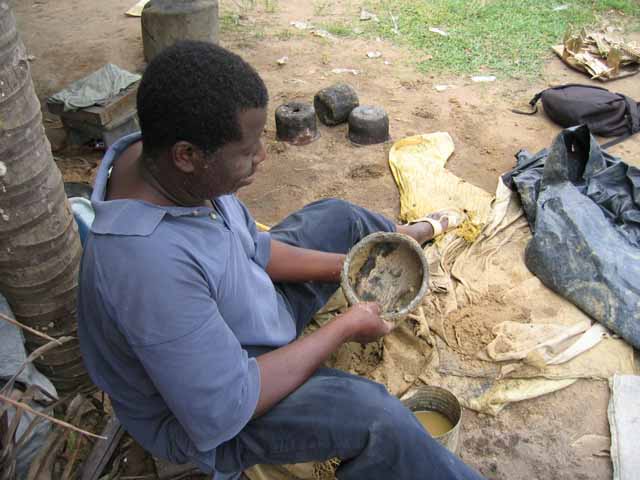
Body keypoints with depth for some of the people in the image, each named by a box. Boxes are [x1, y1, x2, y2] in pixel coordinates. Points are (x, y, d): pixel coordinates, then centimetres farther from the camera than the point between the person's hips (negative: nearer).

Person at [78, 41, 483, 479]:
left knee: (338, 217, 14)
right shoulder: (153, 264, -42)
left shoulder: (160, 155, -16)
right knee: (376, 417, -29)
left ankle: (405, 237, 48)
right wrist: (345, 327, -25)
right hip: (205, 416, -8)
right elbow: (223, 415, -33)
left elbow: (252, 247, 1)